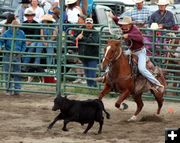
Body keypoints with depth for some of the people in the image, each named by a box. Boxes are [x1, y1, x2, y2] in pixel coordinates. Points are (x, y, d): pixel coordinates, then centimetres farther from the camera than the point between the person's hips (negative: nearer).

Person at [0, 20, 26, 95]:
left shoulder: (21, 33, 5)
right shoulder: (6, 33, -4)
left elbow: (24, 44, 16)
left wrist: (22, 51, 3)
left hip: (17, 56, 1)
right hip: (8, 56, -1)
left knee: (17, 73, 2)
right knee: (8, 73, 2)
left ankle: (17, 89, 6)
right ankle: (8, 89, 10)